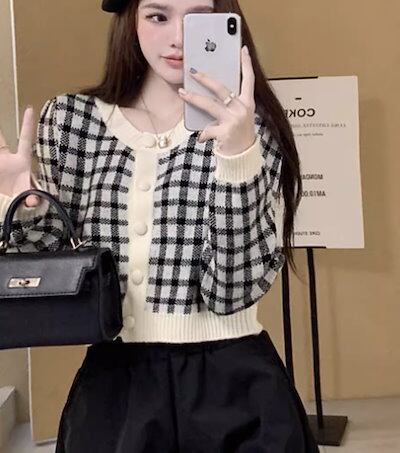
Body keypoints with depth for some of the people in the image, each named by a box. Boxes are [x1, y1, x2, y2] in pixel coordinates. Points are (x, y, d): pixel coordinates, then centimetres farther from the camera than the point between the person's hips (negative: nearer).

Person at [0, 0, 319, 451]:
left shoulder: (248, 129, -5)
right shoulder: (68, 119, -1)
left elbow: (232, 290, -16)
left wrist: (236, 154, -25)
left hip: (231, 386, -1)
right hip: (111, 384, 2)